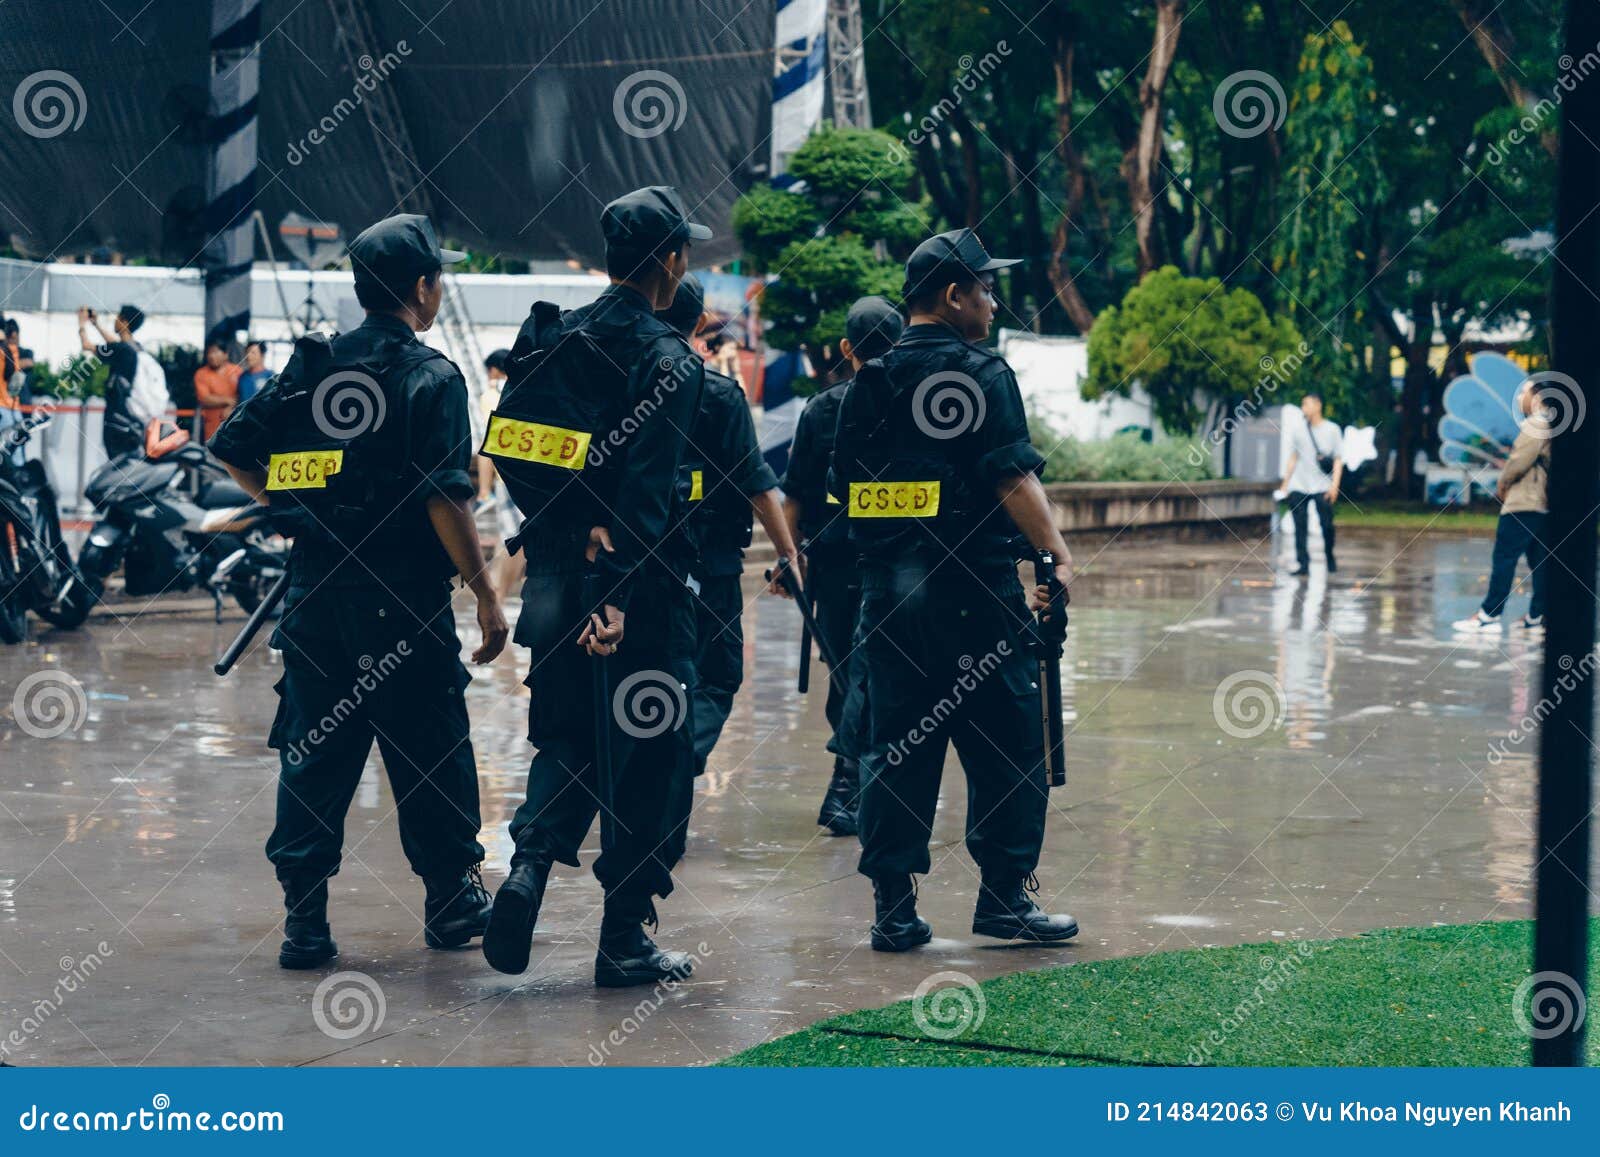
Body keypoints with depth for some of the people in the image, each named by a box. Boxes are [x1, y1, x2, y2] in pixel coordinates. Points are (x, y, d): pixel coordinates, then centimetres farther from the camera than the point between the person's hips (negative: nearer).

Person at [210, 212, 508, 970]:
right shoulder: (430, 377, -9)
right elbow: (445, 500, -16)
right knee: (431, 754, 9)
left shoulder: (310, 366, 7)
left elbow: (233, 451, 8)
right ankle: (451, 901, 21)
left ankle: (304, 918, 6)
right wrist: (485, 595, -10)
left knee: (313, 756, 8)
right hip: (405, 600, -5)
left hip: (316, 595, 5)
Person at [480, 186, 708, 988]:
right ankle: (625, 941, 10)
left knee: (567, 739, 18)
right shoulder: (665, 359, -12)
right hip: (640, 588, -5)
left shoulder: (550, 339, 8)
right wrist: (620, 595, -24)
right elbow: (647, 491, -20)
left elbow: (510, 455, 2)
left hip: (555, 578, 6)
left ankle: (529, 864, -7)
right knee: (645, 755, 6)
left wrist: (576, 528, -2)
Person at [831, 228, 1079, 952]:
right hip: (972, 592, -6)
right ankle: (1004, 896, 3)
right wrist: (1059, 556, -16)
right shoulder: (980, 374, -8)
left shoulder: (869, 382, 11)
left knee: (894, 748, 8)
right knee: (1008, 743, 2)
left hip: (885, 590, 6)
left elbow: (844, 485, 14)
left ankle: (893, 907, 8)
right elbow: (1013, 478, -17)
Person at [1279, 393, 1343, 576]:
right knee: (1299, 526, -4)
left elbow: (1338, 460, 3)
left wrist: (1334, 485, -7)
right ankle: (1302, 563, -5)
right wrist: (1285, 483, 11)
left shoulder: (1332, 430, 3)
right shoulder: (1299, 430, 11)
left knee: (1326, 525, -3)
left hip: (1322, 487, -3)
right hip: (1298, 486, 3)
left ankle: (1330, 560, 16)